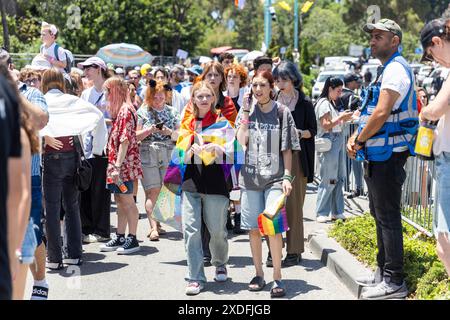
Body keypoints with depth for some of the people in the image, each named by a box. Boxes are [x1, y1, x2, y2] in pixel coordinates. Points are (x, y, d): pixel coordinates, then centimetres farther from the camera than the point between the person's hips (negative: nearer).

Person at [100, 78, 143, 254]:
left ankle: (132, 239, 3)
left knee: (127, 201, -3)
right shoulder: (119, 110, 16)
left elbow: (125, 140, -20)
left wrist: (118, 166, -23)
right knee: (120, 201, 12)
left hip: (124, 163, -9)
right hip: (116, 164, 9)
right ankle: (120, 238, 18)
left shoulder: (125, 110, -14)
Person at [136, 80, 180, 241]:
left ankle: (157, 223, 11)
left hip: (168, 156, 2)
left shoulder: (172, 112, 11)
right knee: (153, 191, -11)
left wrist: (169, 132, -11)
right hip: (148, 155, -2)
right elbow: (136, 136, 3)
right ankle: (154, 227, -16)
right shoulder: (143, 112, 6)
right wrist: (150, 130, -14)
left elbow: (179, 135, 10)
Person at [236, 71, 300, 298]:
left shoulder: (282, 112, 1)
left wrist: (287, 176, -5)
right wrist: (246, 112, -7)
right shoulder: (247, 111, 7)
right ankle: (259, 274, 19)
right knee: (253, 228, 7)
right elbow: (241, 141, -6)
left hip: (274, 177, -3)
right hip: (250, 177, 3)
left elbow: (287, 149, 2)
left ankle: (277, 278, -4)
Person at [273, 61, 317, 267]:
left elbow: (313, 131, 3)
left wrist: (299, 132, -15)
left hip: (296, 156, -3)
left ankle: (294, 251, 2)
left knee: (293, 204, -4)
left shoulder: (304, 103, 0)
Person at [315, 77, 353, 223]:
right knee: (329, 179, -8)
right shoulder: (324, 103, -10)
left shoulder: (331, 103, 19)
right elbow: (326, 125, -15)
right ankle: (321, 214, -2)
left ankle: (337, 212, 15)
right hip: (329, 143, -10)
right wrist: (341, 117, -11)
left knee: (339, 178, 9)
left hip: (337, 142, 10)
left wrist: (344, 118, 8)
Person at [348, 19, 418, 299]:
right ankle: (384, 272, 27)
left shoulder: (395, 69, -14)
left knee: (388, 217, -8)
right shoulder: (387, 69, 19)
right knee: (380, 214, 17)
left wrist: (360, 141, -12)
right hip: (378, 154, 11)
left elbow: (381, 113, -22)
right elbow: (371, 111, 20)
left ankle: (394, 281, -4)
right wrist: (355, 138, 6)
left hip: (388, 154, -11)